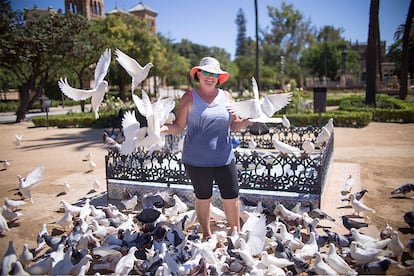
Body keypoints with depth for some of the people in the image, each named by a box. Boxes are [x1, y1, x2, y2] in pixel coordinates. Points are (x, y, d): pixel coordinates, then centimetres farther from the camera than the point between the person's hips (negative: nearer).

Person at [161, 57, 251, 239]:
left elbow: (233, 124, 12)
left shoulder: (226, 97, 8)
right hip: (197, 160, -2)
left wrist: (247, 122, -7)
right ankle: (207, 235, 33)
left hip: (224, 158, 3)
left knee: (231, 197, 8)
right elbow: (178, 127, -5)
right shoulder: (189, 98, -2)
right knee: (203, 198, 13)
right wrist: (166, 128, -25)